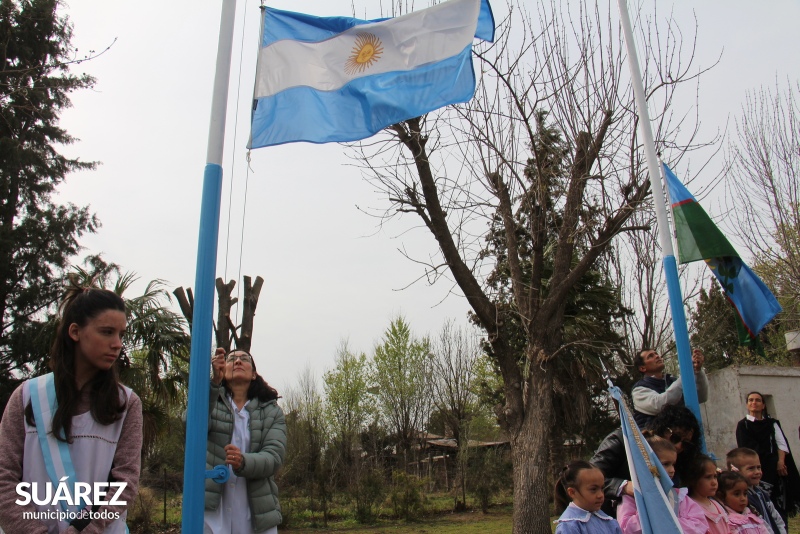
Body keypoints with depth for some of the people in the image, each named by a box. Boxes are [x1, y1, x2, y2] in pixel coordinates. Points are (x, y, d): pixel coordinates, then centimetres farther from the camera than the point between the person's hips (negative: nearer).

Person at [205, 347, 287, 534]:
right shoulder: (210, 402, 8)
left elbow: (274, 457, -5)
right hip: (211, 512, -1)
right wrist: (213, 382, -30)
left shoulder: (272, 411, 9)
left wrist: (243, 462, -25)